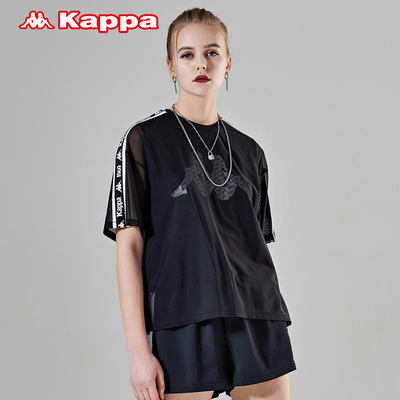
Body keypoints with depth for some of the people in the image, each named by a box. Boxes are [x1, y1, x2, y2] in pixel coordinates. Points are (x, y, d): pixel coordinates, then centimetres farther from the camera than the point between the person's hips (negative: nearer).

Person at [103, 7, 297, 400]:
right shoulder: (143, 140, 0)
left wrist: (270, 326, 13)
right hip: (183, 327, -3)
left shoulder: (249, 151, 13)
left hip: (259, 324, 4)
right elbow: (129, 246, -5)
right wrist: (138, 349, -11)